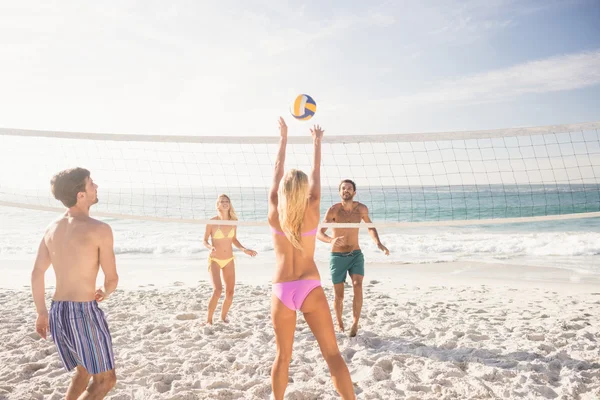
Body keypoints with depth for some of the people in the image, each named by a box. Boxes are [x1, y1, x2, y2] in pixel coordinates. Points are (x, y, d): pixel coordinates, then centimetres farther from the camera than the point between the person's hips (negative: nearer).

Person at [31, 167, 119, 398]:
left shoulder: (52, 229, 7)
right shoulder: (99, 229, -14)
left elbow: (36, 274, 10)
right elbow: (112, 279, -9)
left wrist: (42, 313, 20)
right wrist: (104, 293, 14)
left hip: (57, 311, 8)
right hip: (84, 312, -8)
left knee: (84, 370, 27)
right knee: (105, 380, 7)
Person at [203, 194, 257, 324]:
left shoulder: (233, 221, -2)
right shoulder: (212, 222, -13)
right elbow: (205, 241, -4)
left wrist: (244, 249, -2)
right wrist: (210, 247, -24)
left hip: (229, 260, 4)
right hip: (214, 260, -4)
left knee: (230, 293, 5)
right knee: (217, 290, -20)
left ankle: (223, 316, 31)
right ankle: (209, 319, 0)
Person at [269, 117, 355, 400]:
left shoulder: (274, 211, 0)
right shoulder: (312, 209, -2)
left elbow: (277, 172, 12)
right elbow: (316, 175, 12)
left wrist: (283, 138, 22)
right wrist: (317, 143, 25)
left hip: (282, 291, 2)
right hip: (310, 288, -1)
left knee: (283, 357, 15)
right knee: (332, 354, 2)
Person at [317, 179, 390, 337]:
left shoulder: (361, 209, -4)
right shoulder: (334, 210, -16)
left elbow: (370, 227, 14)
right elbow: (319, 233, -23)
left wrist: (378, 243, -3)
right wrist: (331, 240, -45)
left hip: (356, 255, 2)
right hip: (338, 257, -2)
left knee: (358, 286, -20)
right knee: (339, 295, 2)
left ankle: (355, 323, -7)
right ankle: (339, 323, 29)